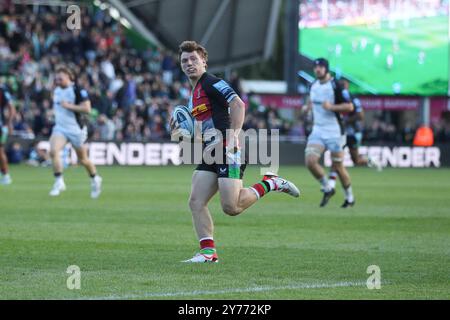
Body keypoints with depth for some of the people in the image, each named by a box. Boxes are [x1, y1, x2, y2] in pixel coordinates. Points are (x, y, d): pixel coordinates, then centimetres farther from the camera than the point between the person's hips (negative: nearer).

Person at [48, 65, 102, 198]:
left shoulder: (78, 90, -15)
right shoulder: (56, 90, 6)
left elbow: (87, 108, -22)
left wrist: (69, 106, -25)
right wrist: (56, 112, 12)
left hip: (76, 130, -5)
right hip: (60, 128, 5)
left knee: (83, 159, 9)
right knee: (53, 151, -22)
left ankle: (95, 179, 37)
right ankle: (59, 182, -15)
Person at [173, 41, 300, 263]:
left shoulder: (211, 83, -8)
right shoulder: (193, 93, 21)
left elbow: (238, 105, -20)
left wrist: (232, 137, -27)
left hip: (227, 152, -9)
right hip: (210, 156, 9)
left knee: (231, 207, -15)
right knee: (195, 202, -3)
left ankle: (271, 183, 5)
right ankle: (208, 252, -2)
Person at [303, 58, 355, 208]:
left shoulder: (335, 85, -12)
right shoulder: (313, 85, 8)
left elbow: (349, 106, -14)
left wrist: (331, 107, -24)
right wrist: (307, 106, 6)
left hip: (334, 133, -5)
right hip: (317, 132, 5)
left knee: (338, 167, 2)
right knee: (310, 161, -13)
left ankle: (349, 197, 24)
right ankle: (327, 189, 9)